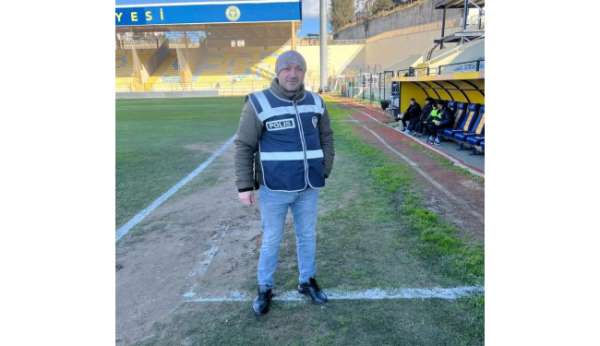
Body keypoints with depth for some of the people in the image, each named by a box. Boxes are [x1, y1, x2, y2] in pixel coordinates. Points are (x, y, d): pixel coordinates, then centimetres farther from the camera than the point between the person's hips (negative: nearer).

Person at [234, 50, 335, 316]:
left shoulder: (315, 102, 4)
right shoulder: (259, 103, -10)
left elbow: (326, 138, 15)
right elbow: (244, 147, -8)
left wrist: (325, 172, 8)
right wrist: (244, 186, -12)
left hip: (308, 187, 4)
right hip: (274, 187, -4)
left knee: (307, 236, 16)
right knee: (271, 240, 8)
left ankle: (307, 281, 36)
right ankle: (264, 288, 27)